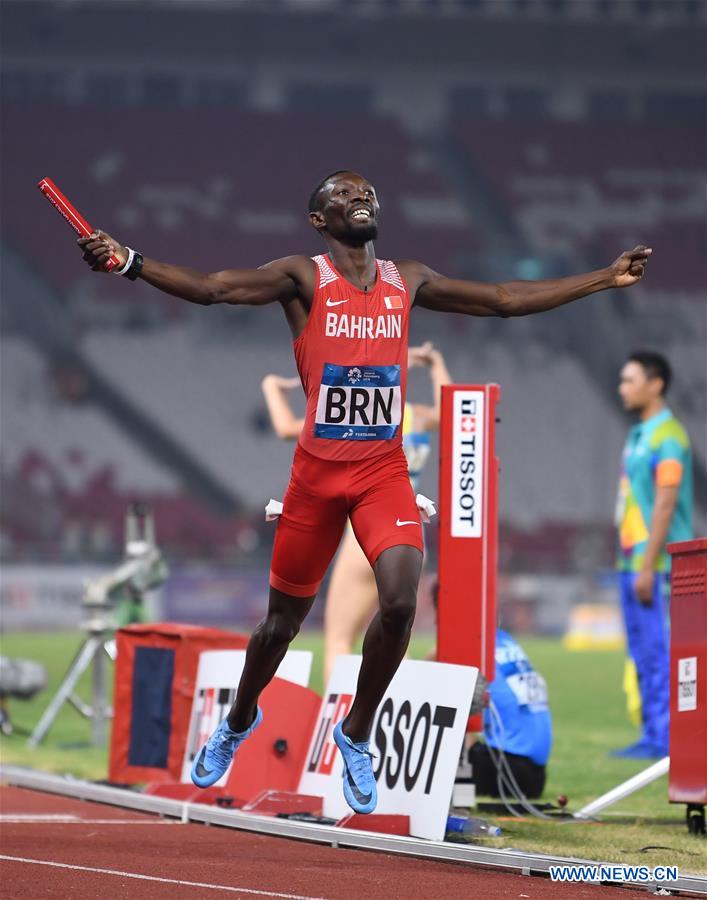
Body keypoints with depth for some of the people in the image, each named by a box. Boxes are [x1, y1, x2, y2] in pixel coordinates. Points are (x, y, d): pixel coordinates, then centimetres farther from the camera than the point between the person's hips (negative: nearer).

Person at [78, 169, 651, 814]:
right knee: (284, 619, 10)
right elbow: (211, 287, -17)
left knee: (400, 602, -20)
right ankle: (238, 722, 40)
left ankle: (356, 734, 3)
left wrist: (605, 279, 19)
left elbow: (506, 299, 17)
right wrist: (128, 262, -33)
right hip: (317, 471, -2)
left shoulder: (408, 281, 8)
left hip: (384, 470, 2)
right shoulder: (303, 279, -5)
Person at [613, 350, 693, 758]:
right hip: (632, 560, 10)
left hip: (655, 566, -10)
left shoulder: (667, 437, -12)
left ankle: (666, 738, -7)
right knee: (643, 653, 11)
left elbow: (665, 504, -17)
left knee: (659, 652, -9)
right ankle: (652, 736, 15)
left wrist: (648, 566, -20)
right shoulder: (638, 435, 17)